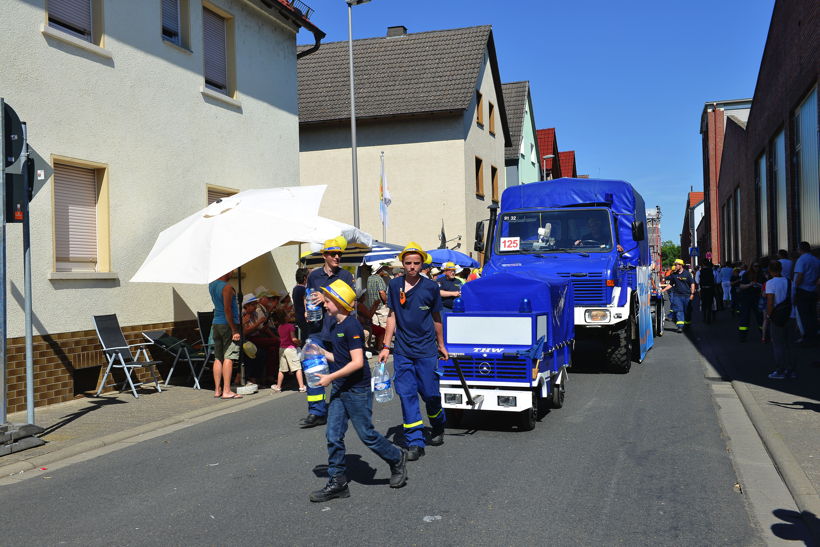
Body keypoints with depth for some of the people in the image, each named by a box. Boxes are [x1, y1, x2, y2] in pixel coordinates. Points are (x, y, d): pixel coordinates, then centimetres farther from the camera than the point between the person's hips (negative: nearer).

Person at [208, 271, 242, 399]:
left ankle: (217, 390, 11)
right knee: (228, 357, -7)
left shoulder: (211, 284, 9)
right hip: (228, 324, -8)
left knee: (218, 358, 9)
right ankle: (226, 391, -8)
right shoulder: (227, 287, -14)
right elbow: (227, 310, -18)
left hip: (216, 323, 8)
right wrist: (234, 330, -17)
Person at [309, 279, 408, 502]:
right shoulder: (335, 326, 11)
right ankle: (337, 483, 12)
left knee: (366, 434, 3)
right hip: (339, 389, 9)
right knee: (333, 436, 5)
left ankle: (397, 459, 26)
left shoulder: (351, 326, -18)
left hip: (357, 389, -9)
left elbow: (357, 362, -23)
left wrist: (330, 377, -20)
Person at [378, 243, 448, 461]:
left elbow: (436, 318, 9)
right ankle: (415, 442, 6)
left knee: (430, 393, 5)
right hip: (402, 351, 2)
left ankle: (438, 428, 33)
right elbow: (392, 316, 6)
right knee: (407, 394, -1)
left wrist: (441, 345, 15)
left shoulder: (430, 287, -2)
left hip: (426, 350, -1)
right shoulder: (394, 285, 3)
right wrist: (386, 346, 2)